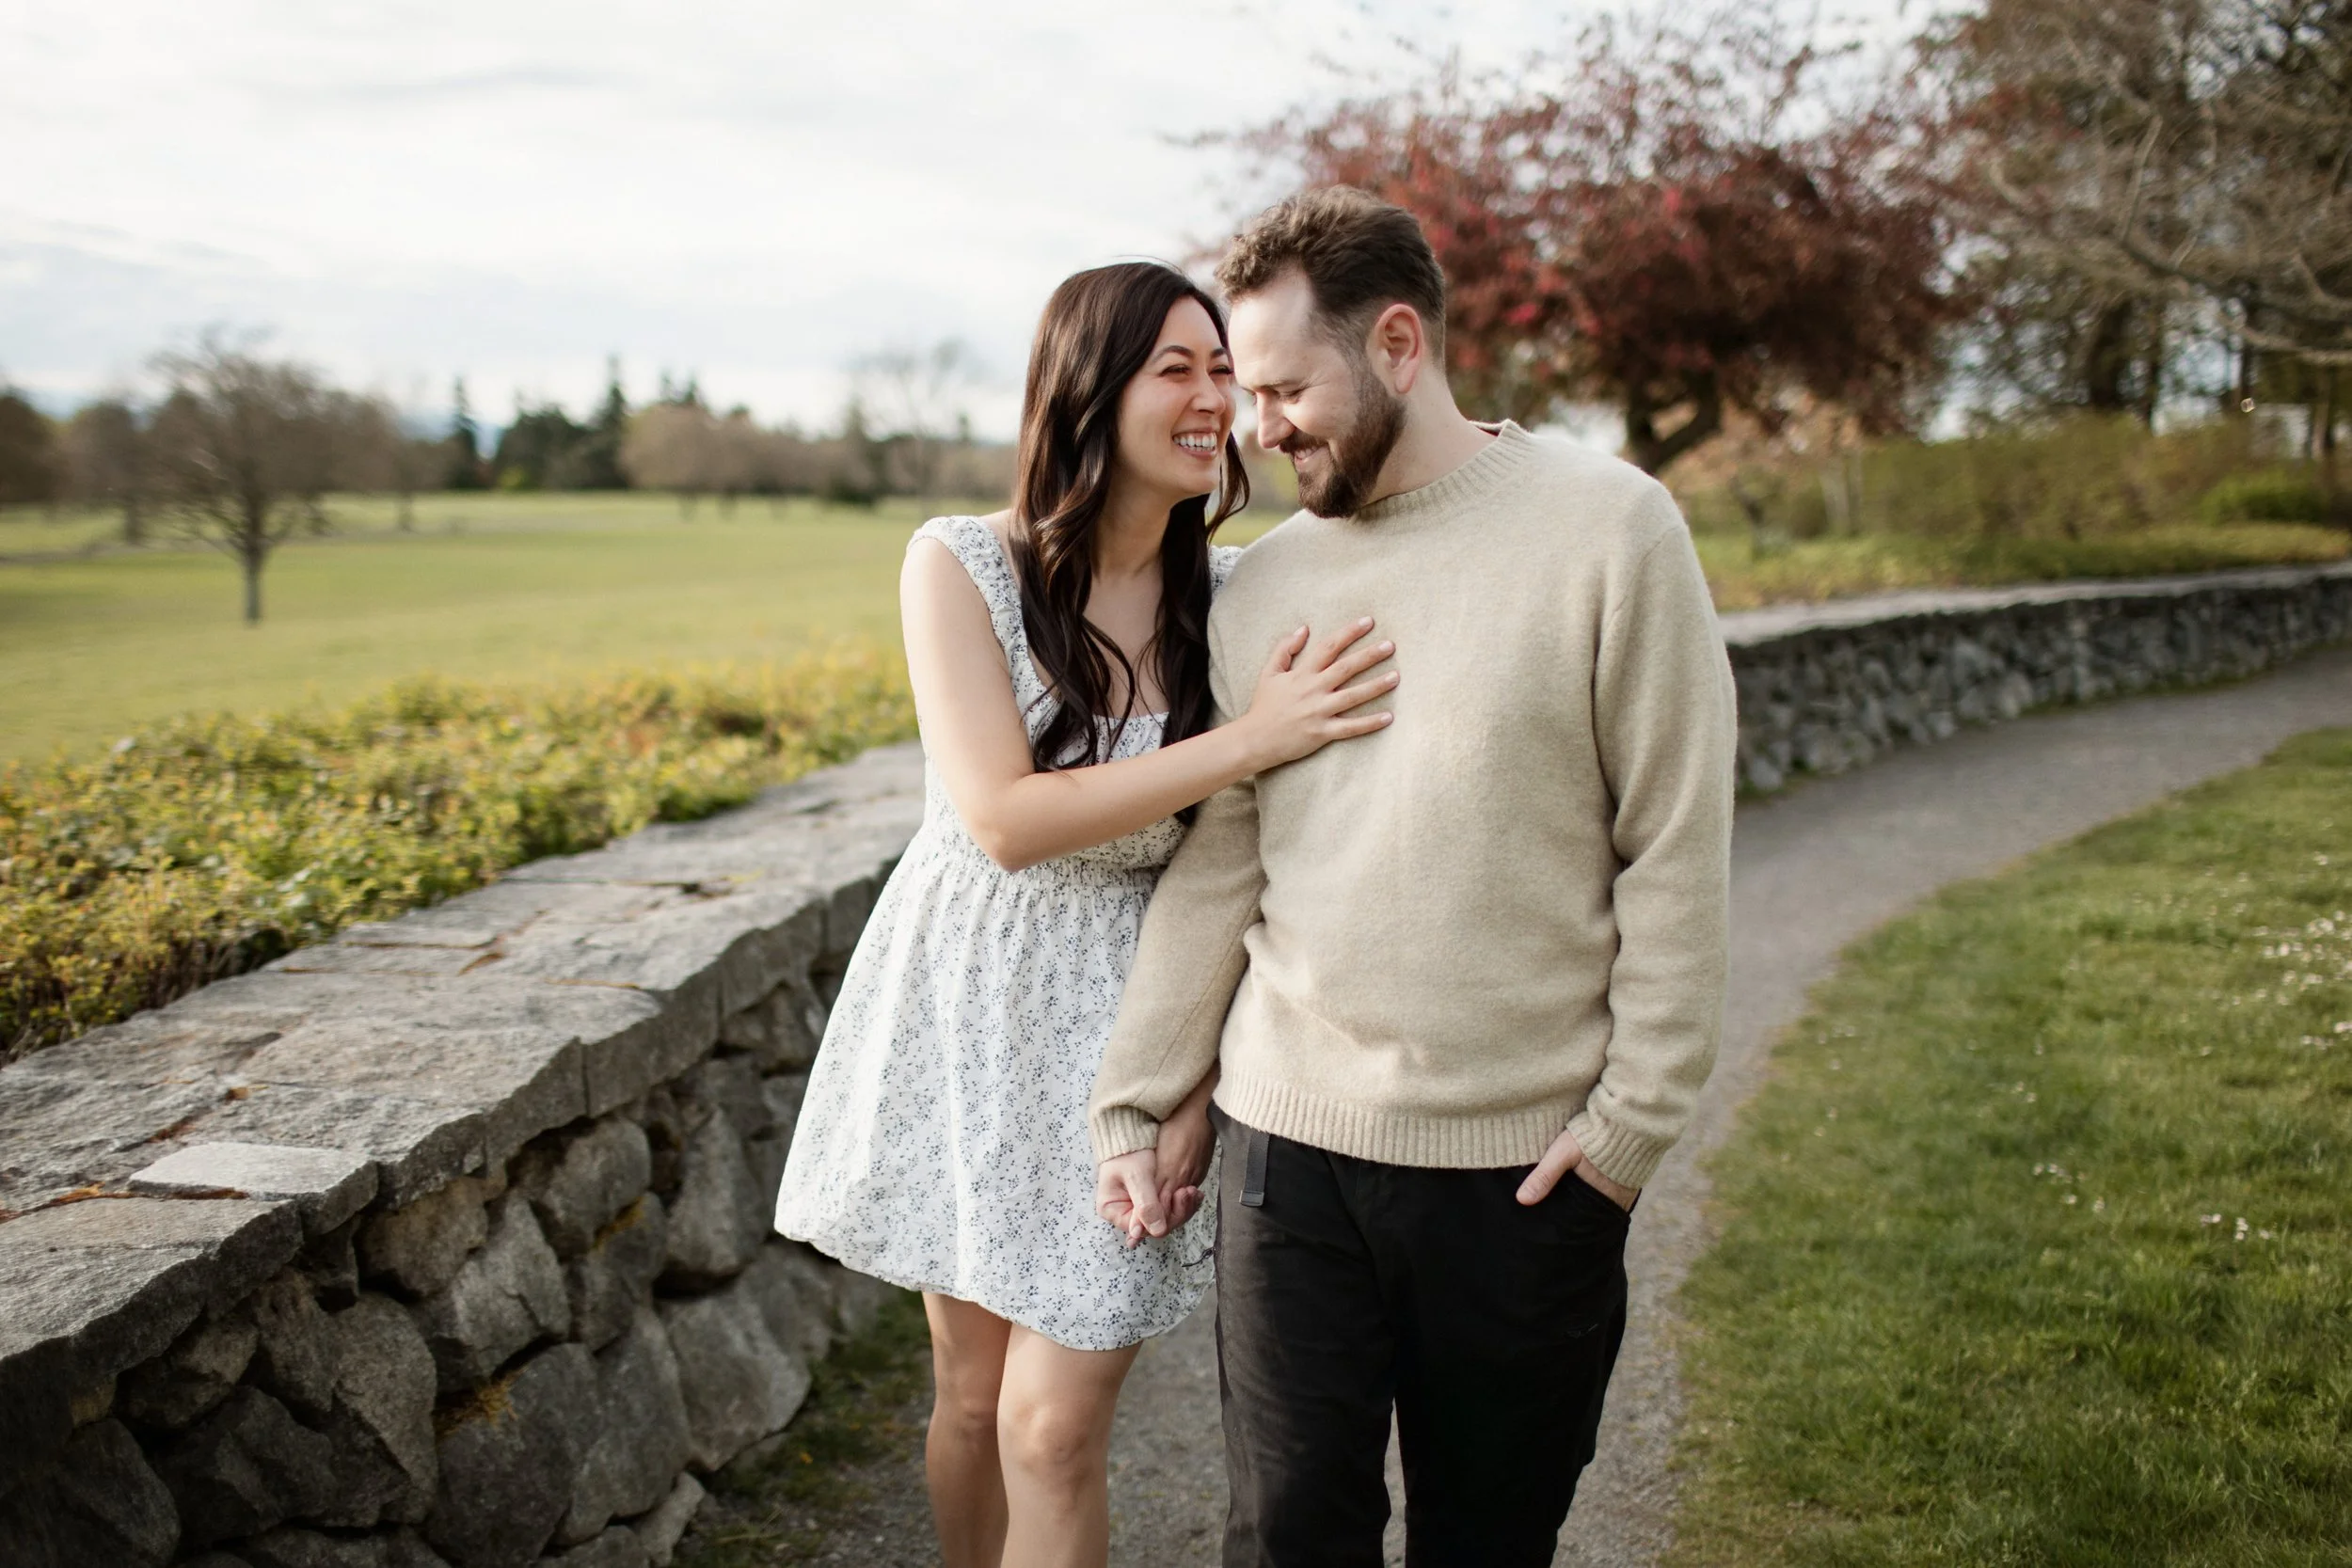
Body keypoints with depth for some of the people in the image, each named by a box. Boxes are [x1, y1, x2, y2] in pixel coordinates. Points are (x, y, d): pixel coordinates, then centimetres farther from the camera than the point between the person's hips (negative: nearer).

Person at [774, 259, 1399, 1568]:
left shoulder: (1236, 592, -5)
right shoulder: (959, 564, -12)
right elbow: (1005, 820, -20)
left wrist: (1206, 1070, -8)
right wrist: (1250, 741, -25)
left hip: (1120, 1028, 0)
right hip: (966, 1008, 0)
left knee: (1055, 1431, 0)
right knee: (973, 1393, 15)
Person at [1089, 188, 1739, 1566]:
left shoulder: (1610, 530, -7)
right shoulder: (1263, 584, 5)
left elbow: (1677, 854, -7)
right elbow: (1215, 870, 7)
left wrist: (1636, 1116, -9)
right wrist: (1136, 1102, 5)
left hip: (1528, 1162, -2)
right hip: (1290, 1141, 3)